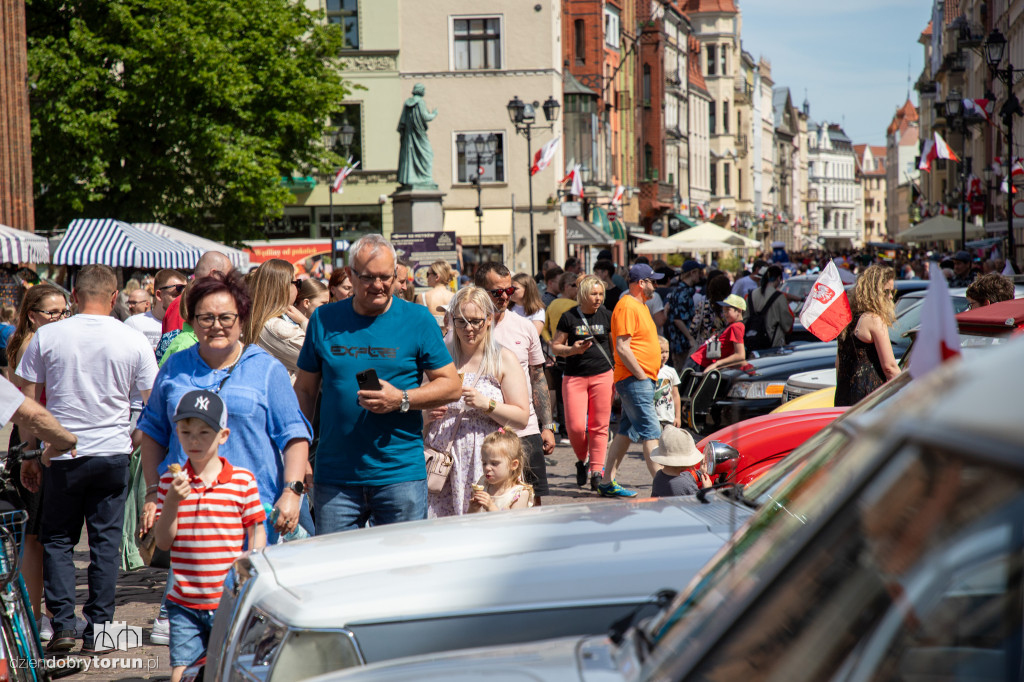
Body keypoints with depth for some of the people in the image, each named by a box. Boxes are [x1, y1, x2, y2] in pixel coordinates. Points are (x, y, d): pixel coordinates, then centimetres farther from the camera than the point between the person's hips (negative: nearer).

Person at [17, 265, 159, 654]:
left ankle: (62, 623, 2)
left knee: (57, 539, 12)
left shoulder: (46, 337, -3)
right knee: (106, 541, 7)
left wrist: (30, 455, 10)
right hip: (113, 453, 0)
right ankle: (97, 631, 9)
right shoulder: (134, 342, -2)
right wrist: (135, 438, 20)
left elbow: (29, 404, 1)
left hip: (61, 455, 0)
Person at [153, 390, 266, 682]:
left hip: (230, 602, -2)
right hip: (184, 602, 2)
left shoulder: (243, 481, -3)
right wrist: (173, 501, -13)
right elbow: (163, 542, 1)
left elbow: (257, 532, 3)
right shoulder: (170, 482, 3)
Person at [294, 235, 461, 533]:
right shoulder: (324, 320, 6)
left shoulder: (417, 319, 1)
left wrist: (401, 399, -14)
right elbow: (305, 390, 12)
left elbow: (452, 386, 1)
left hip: (401, 473, -1)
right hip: (334, 478, 1)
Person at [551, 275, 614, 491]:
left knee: (599, 426, -1)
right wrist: (573, 349, -15)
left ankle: (597, 472, 5)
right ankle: (582, 461, 18)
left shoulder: (606, 316, 8)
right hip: (574, 377, -2)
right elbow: (555, 346, 4)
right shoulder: (569, 317, 1)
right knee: (575, 426, -8)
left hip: (602, 375, 2)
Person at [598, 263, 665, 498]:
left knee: (626, 431, 11)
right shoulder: (627, 306, -14)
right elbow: (622, 348, -20)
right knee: (651, 432, -13)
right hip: (634, 380, -10)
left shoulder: (639, 305, 19)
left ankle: (607, 482, 16)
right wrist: (642, 375, -18)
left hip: (642, 379, 10)